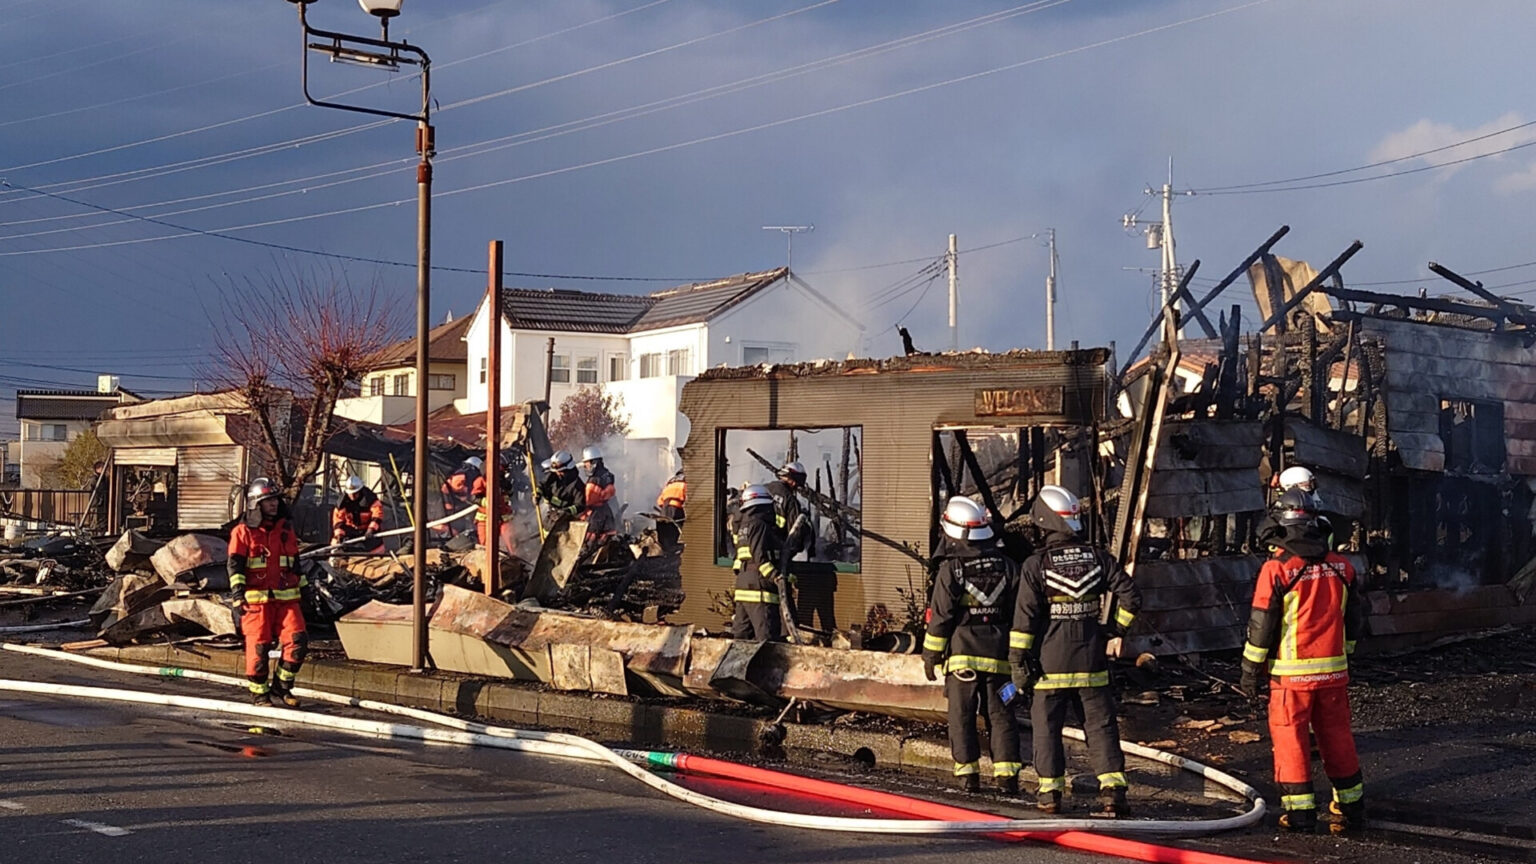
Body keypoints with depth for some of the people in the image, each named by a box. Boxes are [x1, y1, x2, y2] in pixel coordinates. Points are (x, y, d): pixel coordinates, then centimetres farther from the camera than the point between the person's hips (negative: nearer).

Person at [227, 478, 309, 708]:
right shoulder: (243, 532, 0)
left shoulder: (286, 529, 16)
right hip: (256, 599, -4)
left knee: (297, 641, -7)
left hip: (286, 598, 4)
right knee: (258, 647, -3)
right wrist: (237, 595, -15)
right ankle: (259, 693, 12)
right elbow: (235, 566, -5)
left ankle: (281, 688, 7)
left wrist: (304, 589, 23)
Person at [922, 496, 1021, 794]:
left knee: (962, 716, 4)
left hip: (962, 654, -3)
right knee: (1001, 716, 8)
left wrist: (931, 656, 2)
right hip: (998, 654, 3)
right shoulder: (1007, 567, 5)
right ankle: (1006, 773, 2)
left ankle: (968, 774, 2)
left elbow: (941, 617, -7)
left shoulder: (950, 569, -8)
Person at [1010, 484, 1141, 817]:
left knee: (1047, 727, 10)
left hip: (1050, 662, -2)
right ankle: (1112, 789, 1)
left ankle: (1050, 792, 14)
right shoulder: (1098, 558, 1)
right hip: (1092, 662, 3)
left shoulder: (1036, 565, -8)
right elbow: (1130, 597, 1)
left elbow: (1025, 617, -10)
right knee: (1101, 726, 7)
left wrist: (1019, 661, -5)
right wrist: (1115, 631, 15)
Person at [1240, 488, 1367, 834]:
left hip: (1291, 672, -5)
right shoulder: (1341, 566, 4)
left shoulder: (1277, 569, -12)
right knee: (1337, 735, 14)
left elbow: (1261, 624, -9)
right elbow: (1353, 619, 14)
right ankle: (1350, 806, 23)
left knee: (1290, 737, 4)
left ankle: (1299, 811, 4)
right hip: (1334, 670, 5)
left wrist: (1250, 669, 0)